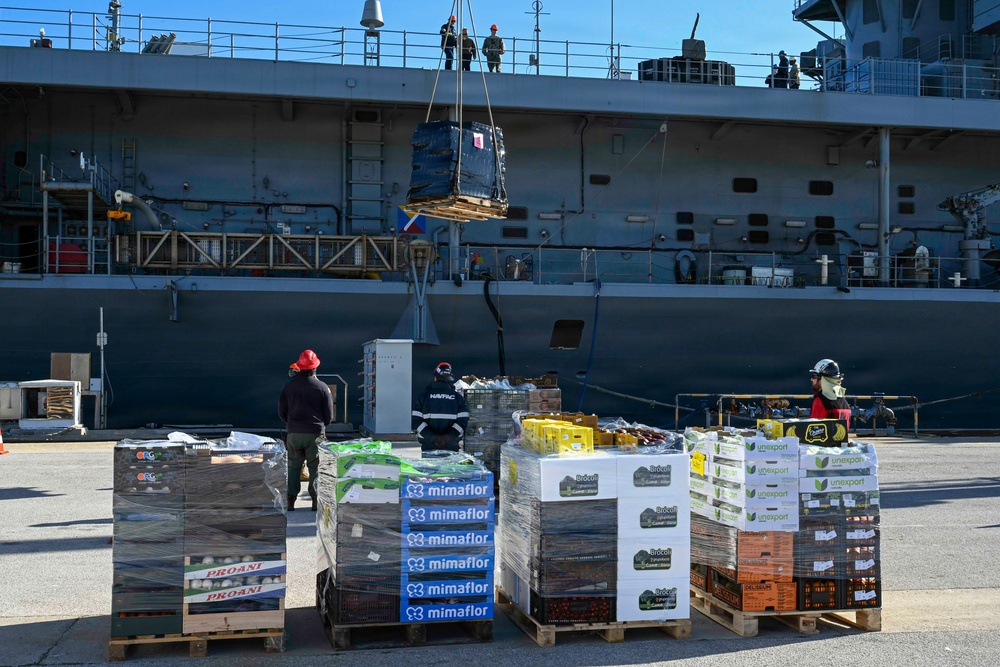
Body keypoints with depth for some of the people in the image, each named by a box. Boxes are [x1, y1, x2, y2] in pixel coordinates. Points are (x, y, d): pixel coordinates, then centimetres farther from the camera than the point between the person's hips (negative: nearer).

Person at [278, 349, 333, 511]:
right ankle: (316, 501, 7)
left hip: (293, 433, 2)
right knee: (315, 467, 6)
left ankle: (291, 501, 9)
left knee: (293, 467, 11)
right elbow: (329, 415, -1)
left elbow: (281, 412, 8)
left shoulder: (289, 386, 2)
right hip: (315, 434, -2)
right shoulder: (322, 388, -6)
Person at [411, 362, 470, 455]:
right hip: (452, 447, 0)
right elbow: (462, 422, -5)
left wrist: (433, 437, -9)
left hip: (428, 447, 0)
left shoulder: (423, 397, 5)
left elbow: (415, 421, -4)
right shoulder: (459, 398, 5)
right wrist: (448, 437, -10)